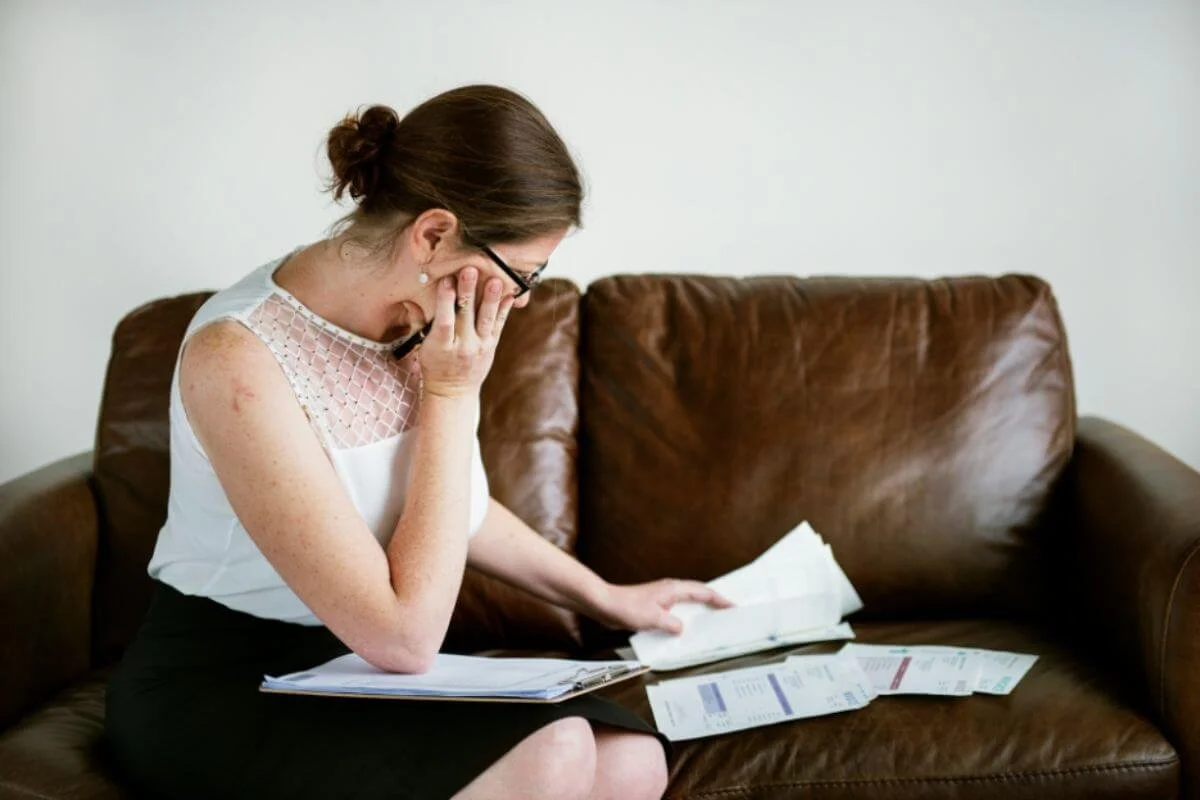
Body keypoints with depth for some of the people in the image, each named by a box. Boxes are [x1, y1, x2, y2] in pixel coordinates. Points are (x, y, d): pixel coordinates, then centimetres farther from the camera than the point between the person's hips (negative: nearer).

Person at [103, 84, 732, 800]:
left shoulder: (416, 319, -3)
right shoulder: (240, 359, -25)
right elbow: (402, 636, -26)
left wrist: (603, 597, 21)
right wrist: (452, 394, -21)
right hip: (221, 692, -6)